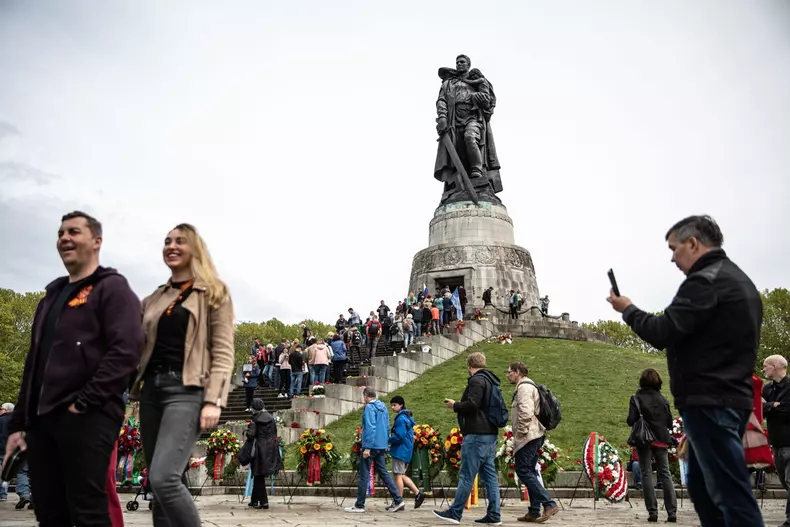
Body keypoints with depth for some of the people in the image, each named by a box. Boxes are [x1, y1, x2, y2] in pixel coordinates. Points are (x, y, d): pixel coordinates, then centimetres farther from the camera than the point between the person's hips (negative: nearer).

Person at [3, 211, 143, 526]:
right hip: (41, 419, 8)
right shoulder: (52, 296, 24)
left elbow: (126, 349, -15)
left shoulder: (111, 288, -1)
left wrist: (85, 401, -19)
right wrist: (17, 423, 20)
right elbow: (33, 364, 25)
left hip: (87, 418, -8)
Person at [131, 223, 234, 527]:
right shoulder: (154, 300, 18)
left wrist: (214, 400, -15)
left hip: (187, 390, -6)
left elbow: (223, 351, -5)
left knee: (163, 477, -21)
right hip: (152, 388, 6)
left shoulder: (213, 293, 3)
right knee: (158, 484, 6)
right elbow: (141, 347, 21)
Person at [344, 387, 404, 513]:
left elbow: (370, 428, -19)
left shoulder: (369, 407, -11)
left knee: (364, 475, 0)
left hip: (371, 446, -8)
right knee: (383, 472, 11)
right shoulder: (383, 407, 14)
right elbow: (387, 427, 18)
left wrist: (367, 447, -19)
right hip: (382, 446, 8)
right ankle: (398, 501, 6)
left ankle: (359, 505, 5)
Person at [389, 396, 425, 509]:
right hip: (407, 451, 10)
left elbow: (399, 437, -21)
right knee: (401, 475, 15)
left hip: (400, 451, -10)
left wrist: (389, 439, -5)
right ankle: (418, 493, 12)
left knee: (398, 475, -3)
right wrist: (392, 439, 15)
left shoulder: (401, 418, -16)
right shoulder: (408, 417, 16)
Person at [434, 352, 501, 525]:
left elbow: (472, 404, -22)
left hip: (476, 434, -9)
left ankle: (454, 513, 1)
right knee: (489, 475, 9)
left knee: (466, 476, -4)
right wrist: (458, 406, 18)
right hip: (490, 434, 10)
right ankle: (493, 515, 10)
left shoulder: (477, 380, -12)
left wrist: (455, 405, -6)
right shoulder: (490, 381, 18)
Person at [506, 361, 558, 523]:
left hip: (528, 437, -10)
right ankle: (534, 511, 14)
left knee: (523, 470, -9)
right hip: (534, 436, 10)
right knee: (530, 472, 11)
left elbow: (526, 412, -25)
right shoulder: (529, 386, 20)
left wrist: (521, 432, -16)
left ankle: (549, 504, -12)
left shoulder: (524, 387, -13)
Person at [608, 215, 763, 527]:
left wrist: (627, 310, -2)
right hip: (732, 396, 10)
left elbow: (662, 334, -18)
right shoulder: (737, 279, 18)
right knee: (702, 487, 16)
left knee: (732, 495, -6)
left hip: (708, 401, -10)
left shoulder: (706, 280, -15)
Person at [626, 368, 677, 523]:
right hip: (661, 440, 3)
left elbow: (631, 420, -13)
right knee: (665, 474, 6)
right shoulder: (663, 399, 2)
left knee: (647, 474, 2)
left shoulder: (636, 398, -8)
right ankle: (672, 512, 3)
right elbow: (669, 422, 4)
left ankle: (652, 511, -1)